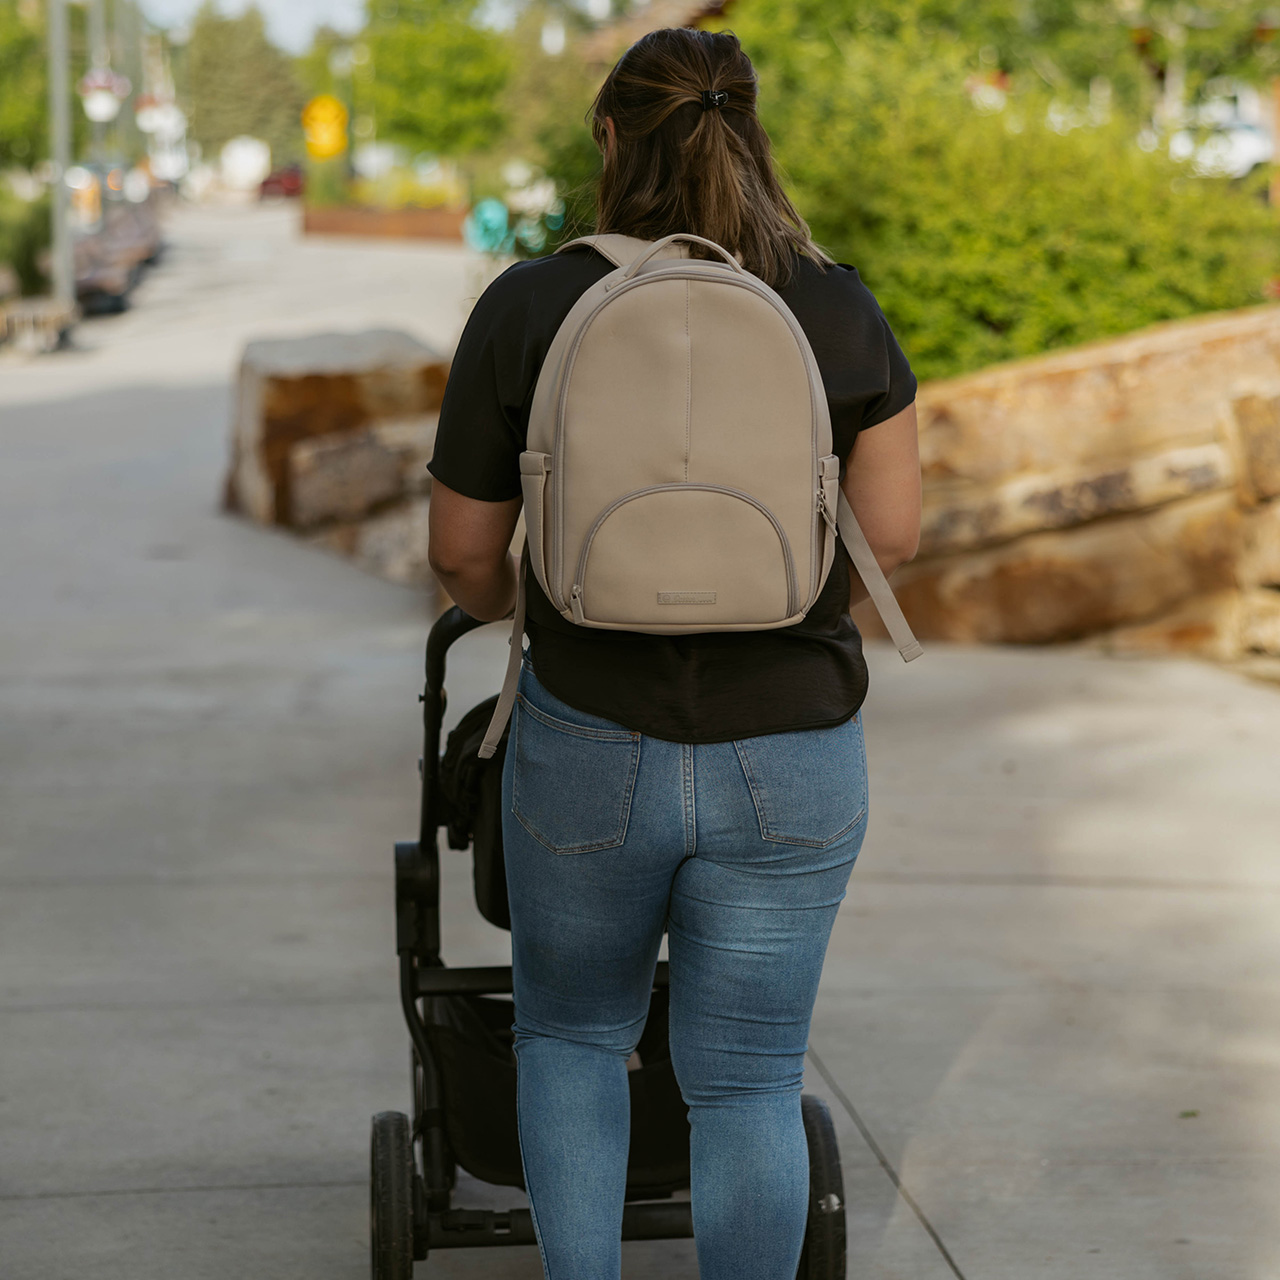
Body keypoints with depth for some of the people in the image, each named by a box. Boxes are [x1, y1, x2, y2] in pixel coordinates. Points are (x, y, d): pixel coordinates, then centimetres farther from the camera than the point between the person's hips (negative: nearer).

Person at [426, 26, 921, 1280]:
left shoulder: (526, 308, -7)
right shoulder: (839, 310, -4)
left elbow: (463, 549, -2)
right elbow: (891, 531, -2)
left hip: (591, 747, 0)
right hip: (792, 763, 1)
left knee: (571, 1030, 23)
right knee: (748, 1081, 12)